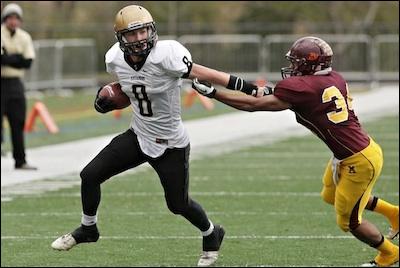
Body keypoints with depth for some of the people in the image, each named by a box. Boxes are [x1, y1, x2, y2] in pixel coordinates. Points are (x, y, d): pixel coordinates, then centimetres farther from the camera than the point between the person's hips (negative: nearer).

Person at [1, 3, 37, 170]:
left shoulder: (24, 37, 8)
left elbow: (28, 62, -4)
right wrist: (17, 58, -13)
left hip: (15, 83, 5)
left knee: (18, 123, 7)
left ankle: (20, 161, 11)